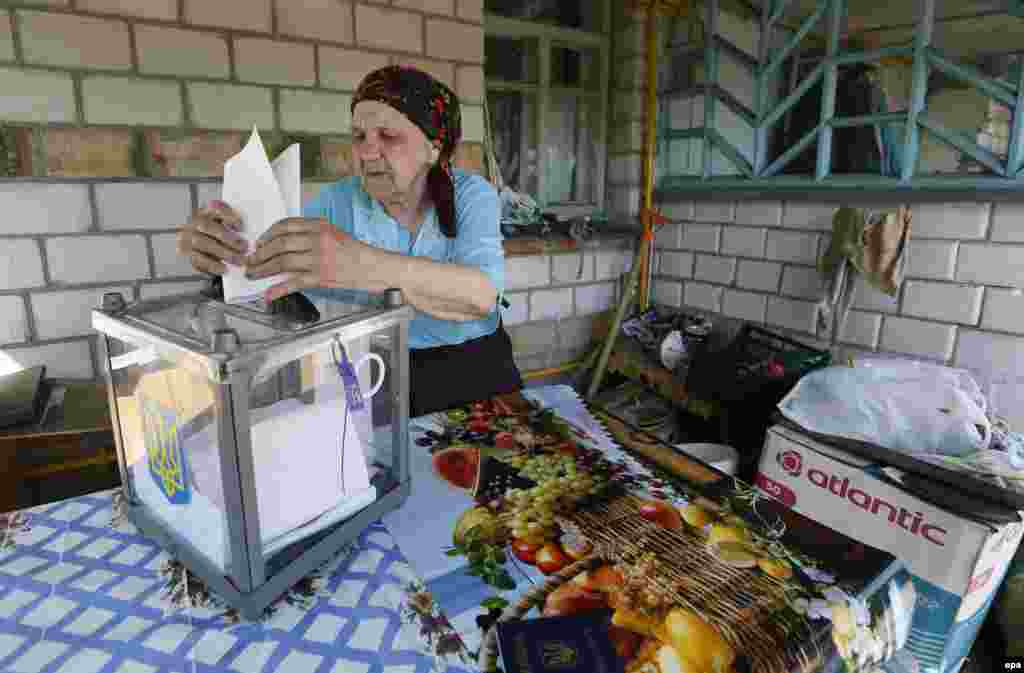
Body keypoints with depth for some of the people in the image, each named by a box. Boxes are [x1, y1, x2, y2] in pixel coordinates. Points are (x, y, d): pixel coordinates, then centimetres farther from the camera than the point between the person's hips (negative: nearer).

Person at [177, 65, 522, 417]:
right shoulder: (336, 202, -3)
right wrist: (216, 252, -28)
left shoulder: (472, 195, -10)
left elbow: (481, 294, -28)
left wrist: (362, 265, -43)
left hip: (470, 378, 0)